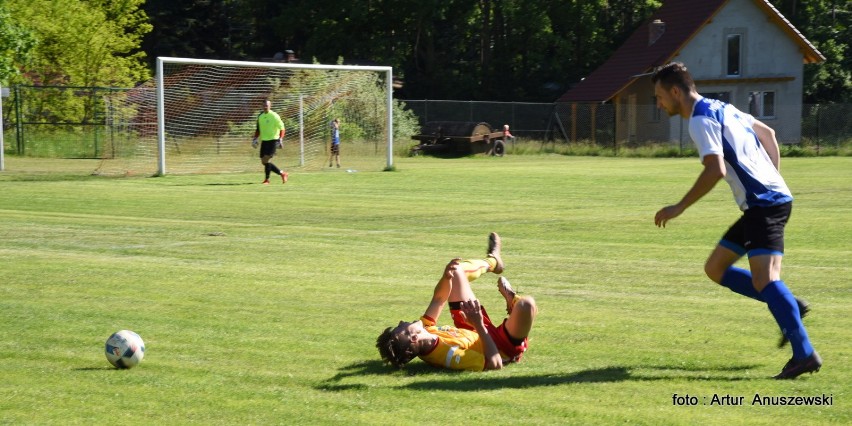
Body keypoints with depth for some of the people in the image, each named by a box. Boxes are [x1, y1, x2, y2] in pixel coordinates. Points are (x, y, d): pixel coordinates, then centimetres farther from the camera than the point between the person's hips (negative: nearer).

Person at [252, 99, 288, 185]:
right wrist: (255, 139, 11)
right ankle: (282, 173, 17)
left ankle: (267, 179, -7)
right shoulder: (260, 116, 10)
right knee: (263, 161, 3)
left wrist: (280, 139, -16)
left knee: (266, 159, -18)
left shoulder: (274, 116, -8)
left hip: (273, 140, -7)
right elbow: (258, 129, 21)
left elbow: (282, 128, -7)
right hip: (264, 141, 7)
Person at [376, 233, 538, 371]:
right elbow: (495, 364, -43)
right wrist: (479, 325, -46)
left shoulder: (424, 330, -24)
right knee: (526, 304, -34)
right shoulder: (447, 355, -47)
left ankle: (492, 261, 44)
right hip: (503, 347, -7)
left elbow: (438, 299, -7)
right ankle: (510, 298, 8)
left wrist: (446, 276, -24)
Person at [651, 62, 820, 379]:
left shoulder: (701, 120, -11)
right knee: (715, 268, 13)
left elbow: (715, 170, -23)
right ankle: (790, 306, 11)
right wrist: (774, 178, 24)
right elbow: (767, 133, 28)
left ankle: (804, 354, -25)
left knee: (764, 280, -19)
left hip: (765, 204, -10)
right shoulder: (722, 108, 19)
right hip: (772, 197, 10)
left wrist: (679, 208, -16)